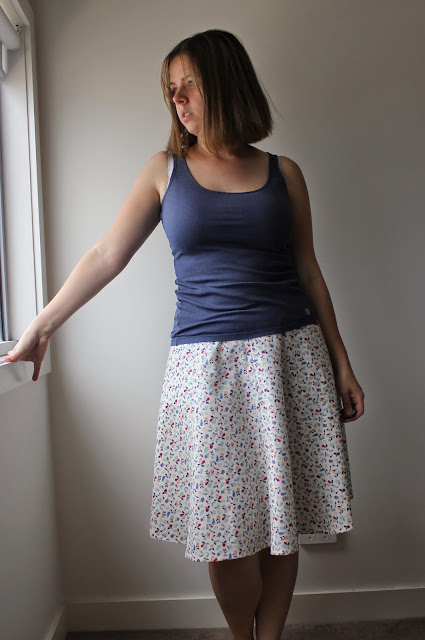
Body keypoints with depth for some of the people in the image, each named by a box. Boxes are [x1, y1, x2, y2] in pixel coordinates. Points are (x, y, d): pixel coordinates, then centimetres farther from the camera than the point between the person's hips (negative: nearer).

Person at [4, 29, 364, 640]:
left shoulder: (283, 173, 9)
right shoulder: (165, 171, 8)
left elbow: (309, 273, 10)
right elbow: (107, 255, 6)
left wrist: (342, 364, 8)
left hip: (291, 358, 1)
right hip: (206, 365, 0)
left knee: (281, 524, 7)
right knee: (227, 530, 4)